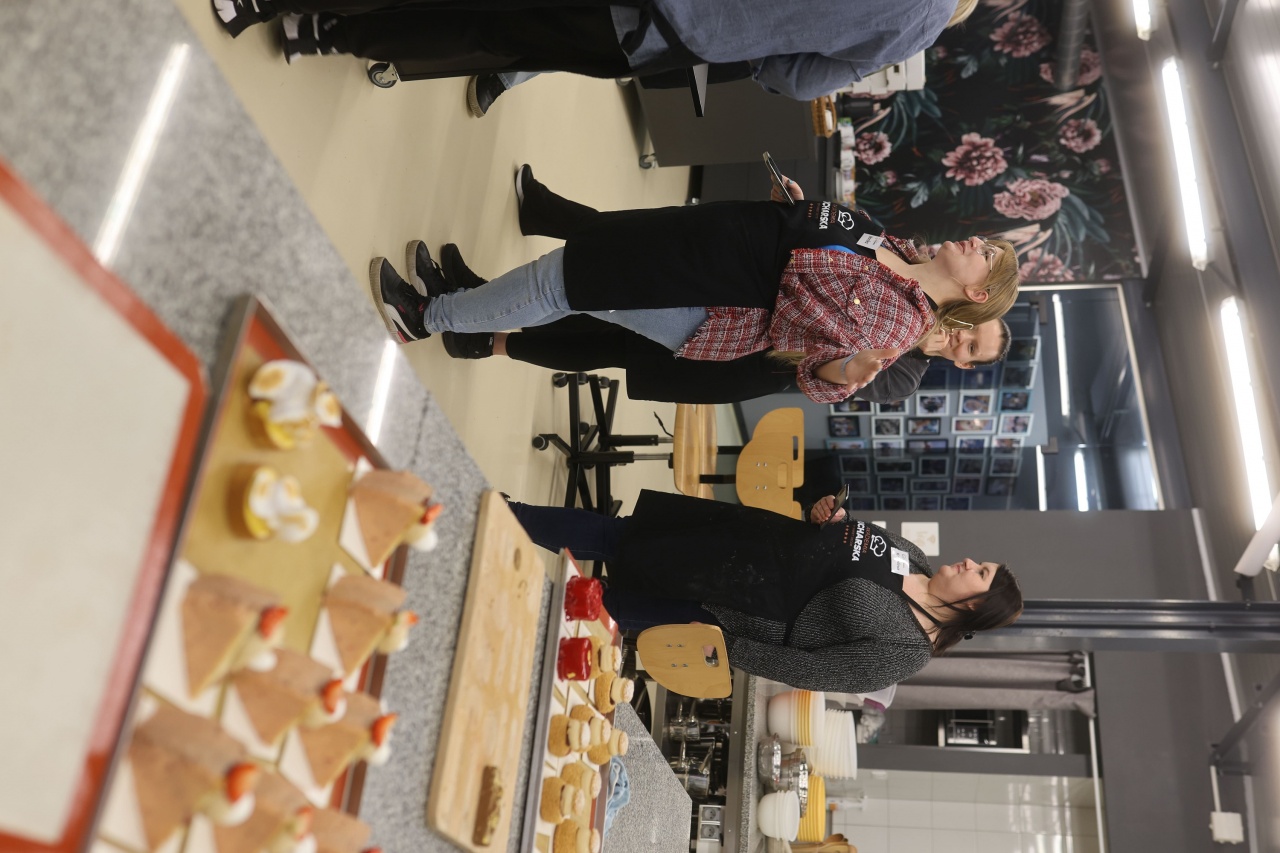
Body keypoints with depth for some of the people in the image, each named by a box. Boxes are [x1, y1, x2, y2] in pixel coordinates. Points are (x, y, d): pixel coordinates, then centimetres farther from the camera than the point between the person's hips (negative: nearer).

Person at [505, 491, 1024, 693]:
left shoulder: (902, 651, -16)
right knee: (610, 535, 3)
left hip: (725, 609, -6)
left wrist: (726, 648, -18)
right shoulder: (909, 556, 4)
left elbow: (807, 670, -17)